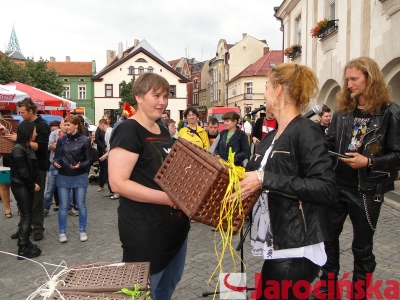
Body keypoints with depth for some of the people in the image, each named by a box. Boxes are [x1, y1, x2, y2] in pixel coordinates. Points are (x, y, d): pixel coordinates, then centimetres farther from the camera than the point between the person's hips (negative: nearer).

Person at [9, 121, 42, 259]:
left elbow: (34, 167, 9)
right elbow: (23, 172, -19)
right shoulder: (18, 149, -18)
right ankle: (23, 249, 2)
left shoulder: (29, 147, 10)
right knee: (26, 217, -5)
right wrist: (32, 186, -9)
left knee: (28, 215, 14)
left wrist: (36, 183, -4)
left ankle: (25, 243, 24)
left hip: (28, 186, 9)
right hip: (20, 187, -9)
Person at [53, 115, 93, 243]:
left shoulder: (84, 140, -9)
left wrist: (80, 165, -24)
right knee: (63, 206, 8)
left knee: (81, 205, 7)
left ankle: (82, 231, 22)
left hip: (80, 177, -2)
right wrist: (55, 163, -15)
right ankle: (62, 232, 21)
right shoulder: (61, 140, -1)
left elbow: (89, 159, -6)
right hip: (63, 177, 2)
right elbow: (57, 156, 7)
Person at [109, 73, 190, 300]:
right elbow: (118, 183, -23)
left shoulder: (164, 132, 12)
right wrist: (167, 197, -26)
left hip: (175, 223, 9)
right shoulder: (128, 131, -15)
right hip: (145, 229, -9)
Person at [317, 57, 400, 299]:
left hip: (367, 190, -4)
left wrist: (368, 161, -24)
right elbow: (330, 143, 7)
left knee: (362, 245, 12)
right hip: (337, 185, 4)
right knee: (328, 236, 15)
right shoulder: (342, 110, 5)